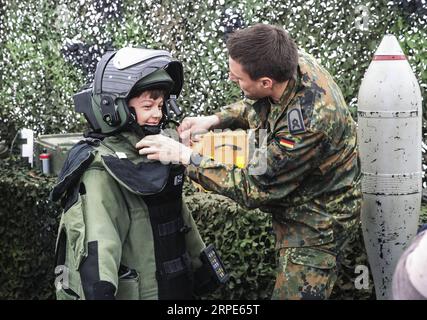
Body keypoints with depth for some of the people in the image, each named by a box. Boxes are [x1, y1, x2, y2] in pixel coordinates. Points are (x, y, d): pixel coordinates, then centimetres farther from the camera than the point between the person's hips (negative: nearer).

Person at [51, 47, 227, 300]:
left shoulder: (157, 153, 7)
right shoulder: (102, 170, -18)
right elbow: (97, 237, -32)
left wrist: (201, 268, 22)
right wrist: (100, 290, -44)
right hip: (129, 292, -8)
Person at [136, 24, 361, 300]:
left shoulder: (306, 124, -38)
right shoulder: (294, 61, -13)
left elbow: (253, 188, -25)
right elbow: (256, 104, 12)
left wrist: (184, 156, -22)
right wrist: (213, 120, -3)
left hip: (318, 222, -8)